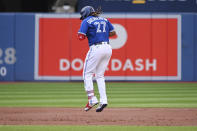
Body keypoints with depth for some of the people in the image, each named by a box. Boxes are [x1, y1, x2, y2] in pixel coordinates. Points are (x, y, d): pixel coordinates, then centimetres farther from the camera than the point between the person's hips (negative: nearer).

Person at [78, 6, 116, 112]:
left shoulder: (86, 21, -1)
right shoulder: (104, 20, 16)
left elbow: (81, 37, -9)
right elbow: (113, 32, 19)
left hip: (96, 49, -6)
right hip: (107, 49, 6)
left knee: (87, 74, 3)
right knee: (99, 75, 14)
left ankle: (92, 99, -10)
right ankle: (103, 100, 1)